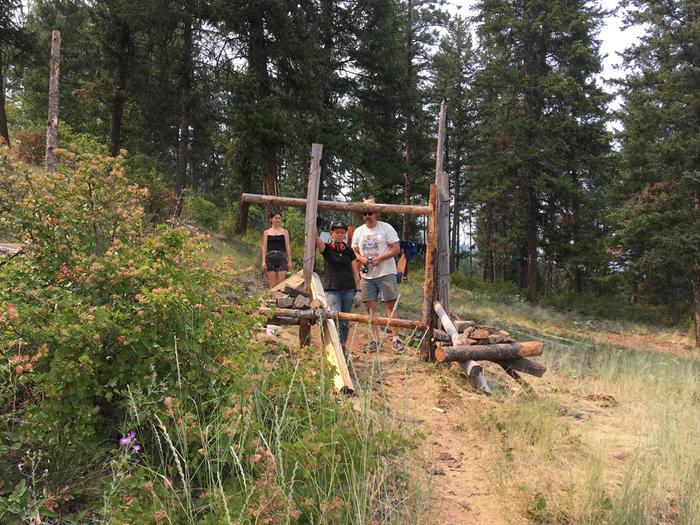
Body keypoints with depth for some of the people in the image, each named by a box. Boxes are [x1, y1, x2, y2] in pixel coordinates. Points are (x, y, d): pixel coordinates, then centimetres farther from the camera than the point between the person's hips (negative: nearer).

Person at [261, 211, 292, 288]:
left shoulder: (284, 232, 10)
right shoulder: (266, 232, 11)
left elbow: (287, 247, 8)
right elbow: (264, 247, 8)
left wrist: (289, 261, 2)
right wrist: (263, 261, -1)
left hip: (282, 257, -1)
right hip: (270, 258, 1)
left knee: (282, 283, -8)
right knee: (272, 283, 1)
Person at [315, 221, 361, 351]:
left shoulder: (349, 251, 8)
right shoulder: (327, 249, 0)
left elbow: (355, 272, 11)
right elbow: (316, 238, -21)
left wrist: (358, 290, 6)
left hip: (348, 290, 3)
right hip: (332, 289, -3)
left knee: (345, 321, 9)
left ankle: (343, 346, 21)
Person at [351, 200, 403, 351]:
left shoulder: (386, 228, -1)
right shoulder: (358, 231, 12)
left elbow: (396, 249, -5)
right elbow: (354, 251, 16)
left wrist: (380, 258, -18)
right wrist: (361, 258, -7)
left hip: (386, 273, -4)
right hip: (367, 275, 4)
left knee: (390, 305, -5)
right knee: (370, 307, 3)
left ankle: (395, 338, 0)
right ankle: (375, 340, 9)